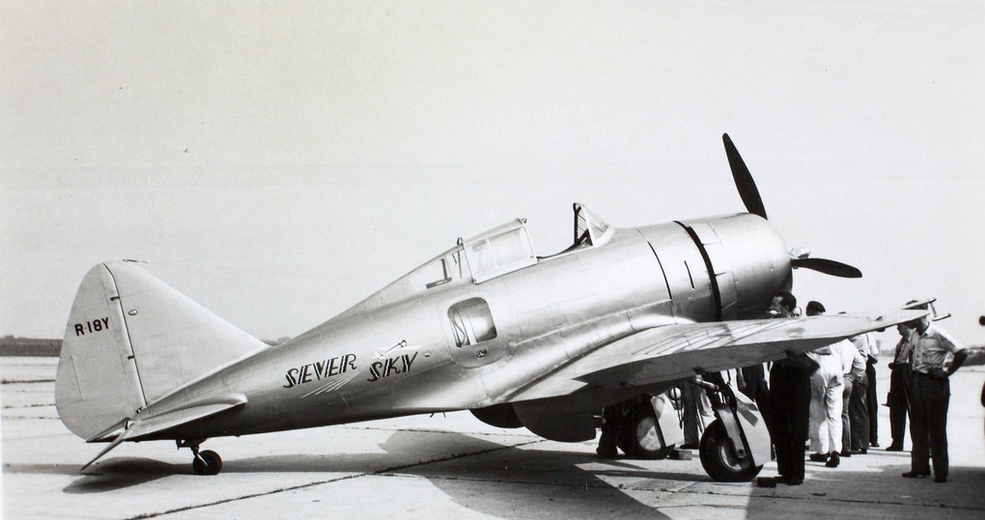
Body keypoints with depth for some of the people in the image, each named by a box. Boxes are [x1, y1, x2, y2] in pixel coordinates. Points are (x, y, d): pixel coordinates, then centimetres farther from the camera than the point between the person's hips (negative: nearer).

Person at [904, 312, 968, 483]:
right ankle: (920, 467, 19)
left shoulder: (938, 334, -14)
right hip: (918, 382, 7)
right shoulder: (913, 335, 6)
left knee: (936, 429, -2)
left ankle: (940, 472, 4)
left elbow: (962, 353, -15)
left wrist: (947, 372, -14)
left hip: (935, 383, -7)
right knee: (917, 427, 10)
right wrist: (912, 370, 8)